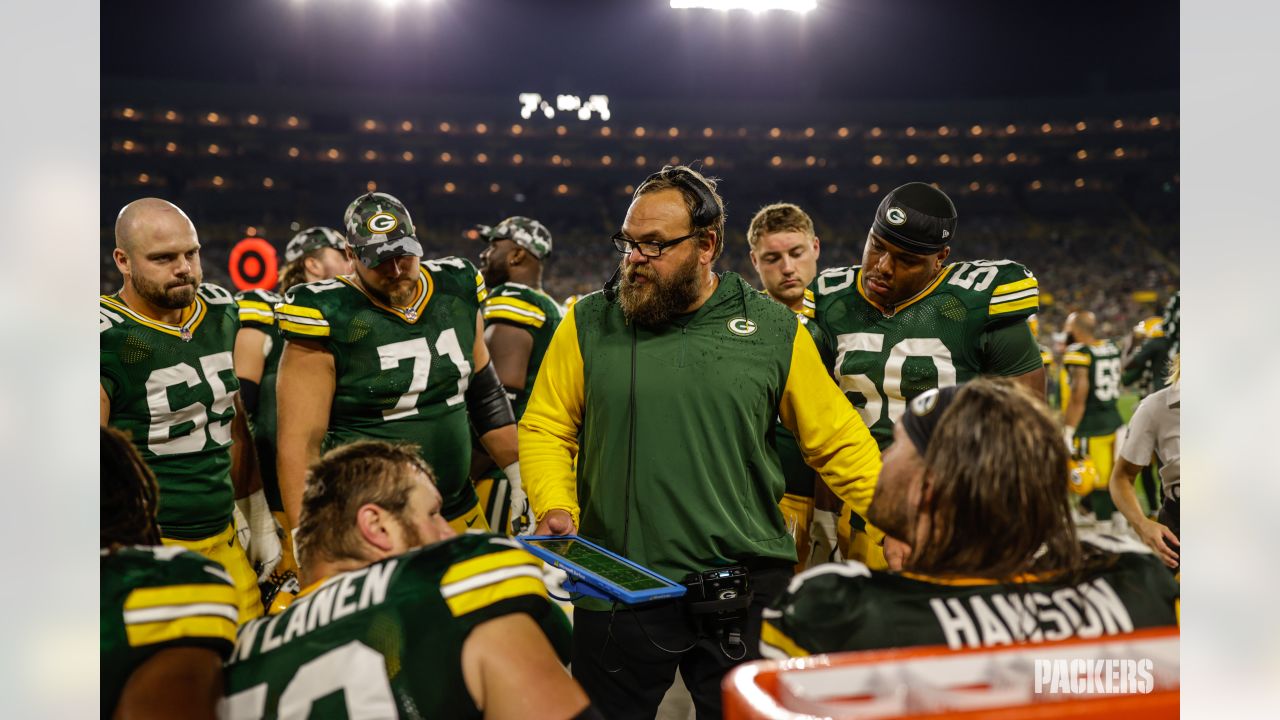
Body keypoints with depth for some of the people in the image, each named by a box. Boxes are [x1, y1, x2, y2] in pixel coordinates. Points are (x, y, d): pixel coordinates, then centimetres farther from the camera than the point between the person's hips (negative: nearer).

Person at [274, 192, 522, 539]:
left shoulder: (456, 291, 3)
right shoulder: (330, 317, -12)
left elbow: (486, 396, 14)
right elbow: (300, 441, -12)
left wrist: (524, 482, 13)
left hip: (461, 517, 5)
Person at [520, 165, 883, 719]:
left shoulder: (775, 330, 1)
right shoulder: (588, 324, 1)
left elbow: (838, 443, 4)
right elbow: (545, 428, 5)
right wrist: (555, 508, -11)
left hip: (745, 593, 0)